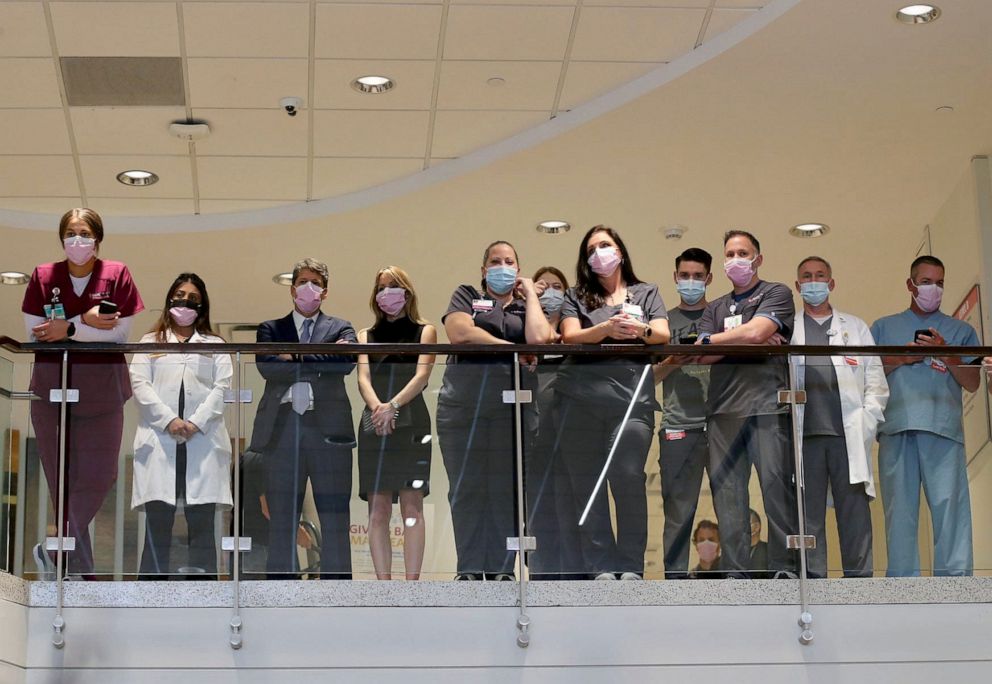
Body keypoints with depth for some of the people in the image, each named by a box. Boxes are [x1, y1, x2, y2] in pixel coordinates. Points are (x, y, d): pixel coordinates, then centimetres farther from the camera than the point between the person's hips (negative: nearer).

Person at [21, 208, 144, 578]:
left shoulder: (117, 275, -2)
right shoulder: (42, 276, 2)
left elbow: (121, 333, -9)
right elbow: (34, 332, -5)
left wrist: (68, 329, -14)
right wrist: (85, 322, -15)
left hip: (102, 390, -1)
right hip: (51, 387, 1)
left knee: (97, 477, -4)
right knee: (63, 478, 3)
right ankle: (80, 567, 11)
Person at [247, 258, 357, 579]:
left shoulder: (341, 329, 15)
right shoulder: (271, 329, 15)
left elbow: (346, 361, -7)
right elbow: (267, 366, -5)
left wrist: (295, 358, -7)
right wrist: (316, 365, -8)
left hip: (329, 432, 0)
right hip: (283, 431, 0)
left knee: (336, 523, -2)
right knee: (281, 523, 2)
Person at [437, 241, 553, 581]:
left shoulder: (527, 308, 20)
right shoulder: (467, 296, 16)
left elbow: (538, 338, -3)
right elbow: (459, 333, -4)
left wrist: (530, 294, 9)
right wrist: (511, 348, -2)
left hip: (512, 409, 1)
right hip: (463, 409, -1)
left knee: (506, 491, -1)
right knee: (466, 490, -1)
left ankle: (501, 570, 3)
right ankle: (470, 569, 3)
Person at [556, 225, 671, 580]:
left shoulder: (646, 293, 19)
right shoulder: (576, 296, 17)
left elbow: (663, 335, 5)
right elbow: (570, 337, 1)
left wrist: (641, 330, -18)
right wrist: (606, 329, -17)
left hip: (632, 395, -1)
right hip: (582, 395, 1)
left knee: (628, 476, -14)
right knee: (587, 482, -3)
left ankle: (631, 565, -7)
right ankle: (601, 566, 1)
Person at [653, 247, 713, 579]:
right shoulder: (664, 322, 14)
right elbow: (649, 377, 10)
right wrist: (672, 362, -9)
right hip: (678, 429, 0)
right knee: (678, 513, -2)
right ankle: (675, 580, 0)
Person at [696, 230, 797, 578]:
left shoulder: (776, 294, 9)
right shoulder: (715, 308, 23)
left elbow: (755, 331, -8)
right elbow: (703, 354, 8)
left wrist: (713, 339, 5)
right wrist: (749, 340, -2)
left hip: (768, 407, -4)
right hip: (723, 410, 5)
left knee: (777, 487, -9)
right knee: (727, 494, -1)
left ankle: (784, 570, -7)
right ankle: (735, 575, 0)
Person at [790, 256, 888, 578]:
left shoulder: (855, 327, 19)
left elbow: (875, 380, 12)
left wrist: (868, 421, 0)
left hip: (848, 433, 0)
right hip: (804, 434, 0)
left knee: (855, 512, -4)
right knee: (808, 515, -2)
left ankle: (859, 579, -3)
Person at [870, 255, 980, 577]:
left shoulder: (960, 331, 21)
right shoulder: (884, 327, 22)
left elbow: (973, 383, 11)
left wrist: (945, 354, -4)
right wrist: (900, 359, -1)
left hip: (944, 429, 0)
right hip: (896, 429, 1)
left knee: (950, 506, -11)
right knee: (899, 508, -3)